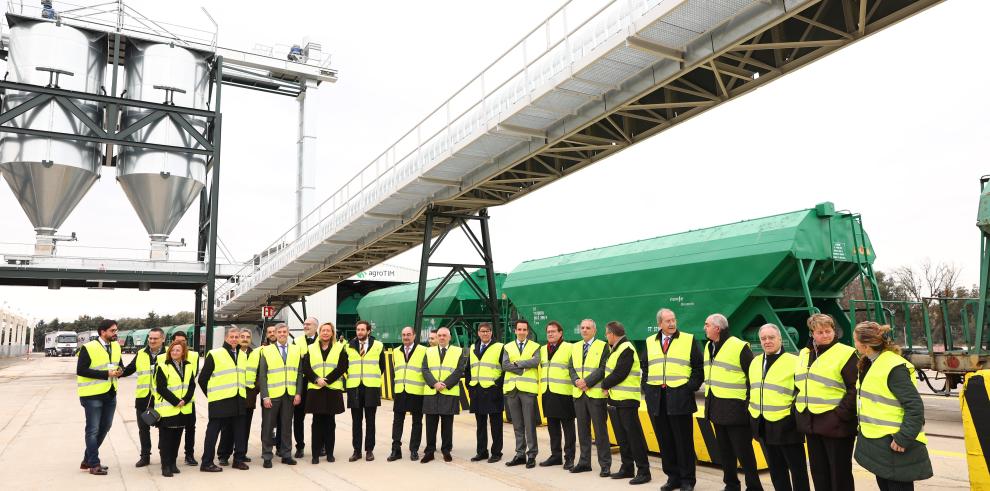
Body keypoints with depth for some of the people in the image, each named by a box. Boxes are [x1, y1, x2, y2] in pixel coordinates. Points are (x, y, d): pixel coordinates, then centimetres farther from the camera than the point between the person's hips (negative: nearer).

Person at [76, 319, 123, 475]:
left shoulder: (116, 346, 6)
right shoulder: (88, 348, -15)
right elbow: (81, 370, -18)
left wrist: (119, 370, -7)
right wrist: (106, 374, -23)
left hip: (110, 394, 8)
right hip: (92, 395, -8)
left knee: (104, 428, 16)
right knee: (93, 430, 0)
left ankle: (88, 460, 31)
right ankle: (94, 464, 10)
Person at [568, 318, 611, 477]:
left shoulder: (603, 346, -2)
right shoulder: (575, 348, 16)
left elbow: (603, 368, -10)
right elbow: (572, 368, 12)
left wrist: (587, 382, -16)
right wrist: (577, 381, -7)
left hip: (596, 393, -5)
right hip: (578, 393, 5)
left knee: (600, 430, -2)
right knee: (583, 430, 11)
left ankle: (605, 465, 5)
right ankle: (584, 462, 20)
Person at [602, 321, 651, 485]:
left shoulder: (626, 349, -15)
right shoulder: (616, 349, 15)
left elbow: (619, 374, -20)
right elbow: (609, 370, 16)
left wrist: (605, 385, -5)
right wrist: (607, 386, -1)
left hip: (626, 399, -9)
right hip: (615, 398, 9)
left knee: (634, 435, -5)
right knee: (621, 435, 13)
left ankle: (643, 471, 1)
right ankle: (627, 468, 22)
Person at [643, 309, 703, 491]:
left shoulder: (688, 340, 2)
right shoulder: (650, 342, 12)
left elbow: (698, 367, 2)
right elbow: (645, 367, 19)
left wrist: (691, 387, -7)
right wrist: (646, 388, 8)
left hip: (679, 397, -3)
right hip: (656, 399, 4)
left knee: (683, 440, 2)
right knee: (664, 440, 9)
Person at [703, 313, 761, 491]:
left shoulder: (739, 347, -14)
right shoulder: (709, 347, 10)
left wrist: (749, 403, -12)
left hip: (734, 408, -8)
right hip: (716, 408, 8)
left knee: (743, 450, 0)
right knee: (724, 450, 15)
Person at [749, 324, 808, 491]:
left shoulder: (793, 361, -10)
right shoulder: (755, 362, 11)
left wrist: (795, 414, -14)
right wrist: (752, 413, 15)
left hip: (785, 424, -6)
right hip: (762, 424, 6)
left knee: (797, 467, 6)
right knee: (775, 467, 16)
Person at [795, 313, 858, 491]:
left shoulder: (846, 353, -9)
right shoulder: (804, 354, 13)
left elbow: (855, 388, -13)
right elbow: (799, 384, 22)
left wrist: (841, 413, -18)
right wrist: (798, 407, 11)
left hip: (835, 423, -7)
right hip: (811, 423, 7)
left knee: (840, 472, 4)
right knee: (818, 471, 16)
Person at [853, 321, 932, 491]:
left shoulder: (894, 367, -20)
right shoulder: (874, 363, 9)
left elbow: (915, 407, -23)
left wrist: (903, 438, -25)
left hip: (894, 446, -9)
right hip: (878, 441, 9)